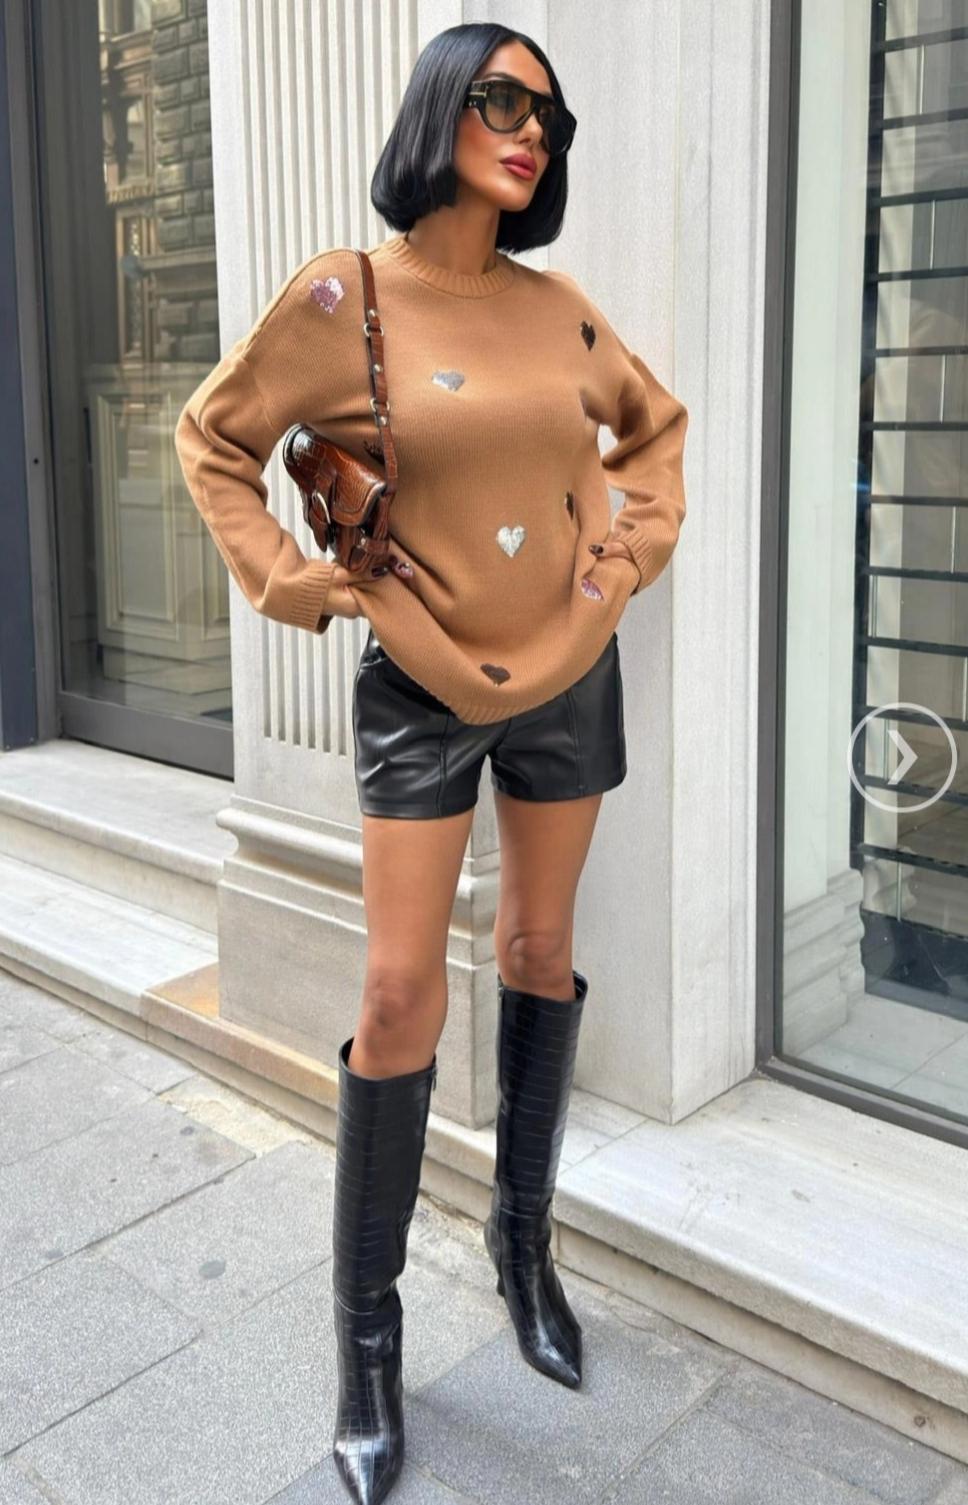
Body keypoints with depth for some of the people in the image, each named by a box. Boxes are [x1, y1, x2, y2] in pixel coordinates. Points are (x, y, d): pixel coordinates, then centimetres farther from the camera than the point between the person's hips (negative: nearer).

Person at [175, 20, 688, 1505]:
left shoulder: (560, 306, 2)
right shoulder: (345, 295, -9)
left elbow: (656, 423, 19)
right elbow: (214, 438, 0)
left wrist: (633, 546, 5)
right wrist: (292, 580, -8)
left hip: (567, 676, 4)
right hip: (422, 687, -4)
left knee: (541, 955, 13)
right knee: (402, 995, -4)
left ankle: (525, 1233, 33)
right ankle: (367, 1328, 13)